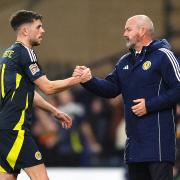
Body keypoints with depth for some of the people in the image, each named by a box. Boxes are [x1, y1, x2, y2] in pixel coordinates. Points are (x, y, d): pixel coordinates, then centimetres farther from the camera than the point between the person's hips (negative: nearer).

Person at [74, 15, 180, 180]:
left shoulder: (162, 55, -6)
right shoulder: (125, 61, 19)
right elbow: (111, 88, 12)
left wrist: (150, 105, -16)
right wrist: (89, 81, -5)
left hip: (158, 135, -8)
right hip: (134, 138, 8)